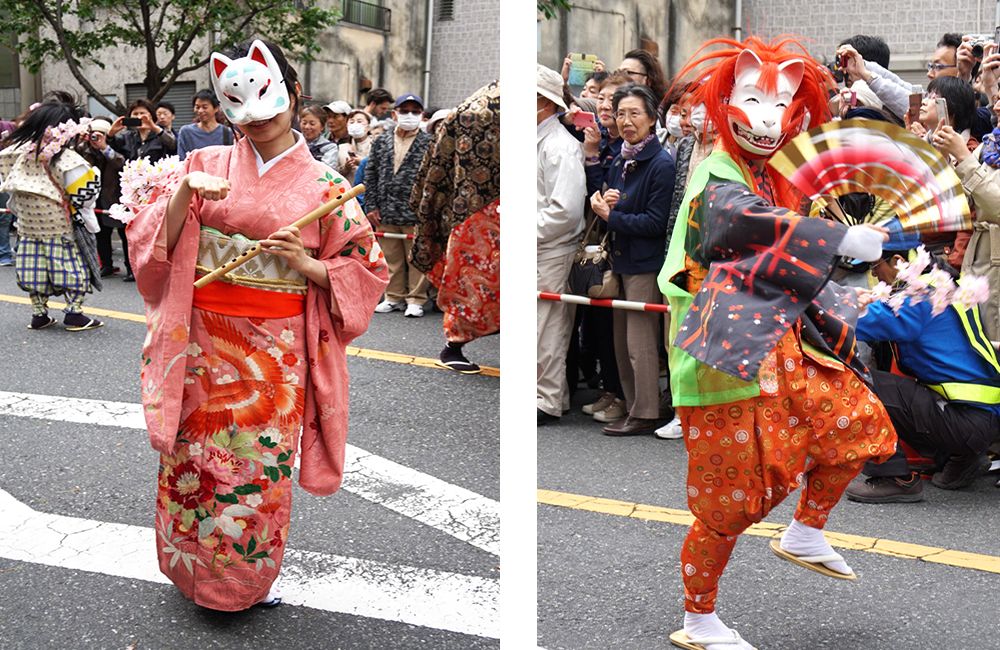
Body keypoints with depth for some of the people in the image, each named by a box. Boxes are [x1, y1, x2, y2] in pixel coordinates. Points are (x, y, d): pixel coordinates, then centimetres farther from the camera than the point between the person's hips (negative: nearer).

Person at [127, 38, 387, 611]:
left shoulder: (324, 185, 0)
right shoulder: (206, 165, 4)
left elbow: (366, 269, 2)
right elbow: (154, 244, 0)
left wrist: (306, 265, -15)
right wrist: (184, 192, -17)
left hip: (275, 352, -1)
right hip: (201, 343, 1)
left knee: (261, 470, 7)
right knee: (194, 462, 9)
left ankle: (253, 576, 29)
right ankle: (194, 570, 31)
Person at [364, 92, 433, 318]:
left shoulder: (429, 144, 1)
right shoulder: (381, 143, 12)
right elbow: (370, 175, 11)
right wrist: (371, 206, 4)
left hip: (416, 214, -3)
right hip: (386, 214, 4)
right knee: (391, 259, 10)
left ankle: (416, 299, 9)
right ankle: (394, 297, 20)